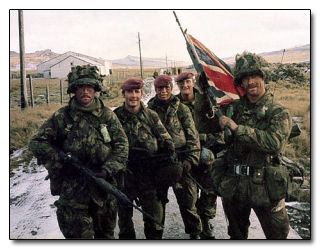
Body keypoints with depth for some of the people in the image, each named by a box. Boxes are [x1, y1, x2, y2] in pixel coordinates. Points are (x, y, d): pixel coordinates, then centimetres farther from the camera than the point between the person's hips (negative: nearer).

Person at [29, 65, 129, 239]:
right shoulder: (62, 117, -2)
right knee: (78, 236, 5)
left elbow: (122, 146, 0)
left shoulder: (108, 116, 2)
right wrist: (59, 164, -9)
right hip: (72, 190, -2)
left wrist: (107, 170, -13)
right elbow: (38, 142, 0)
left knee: (106, 234, 19)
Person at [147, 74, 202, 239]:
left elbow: (193, 136, 1)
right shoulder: (150, 109, 7)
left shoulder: (181, 109, 4)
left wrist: (190, 160, -10)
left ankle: (195, 233, 20)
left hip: (180, 160, -1)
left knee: (187, 200, 0)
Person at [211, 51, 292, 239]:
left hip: (265, 188, -4)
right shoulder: (234, 107, 3)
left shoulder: (279, 111, -9)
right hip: (233, 186, 4)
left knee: (278, 236, 10)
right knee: (237, 235, 24)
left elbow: (275, 143, -25)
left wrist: (238, 128, -26)